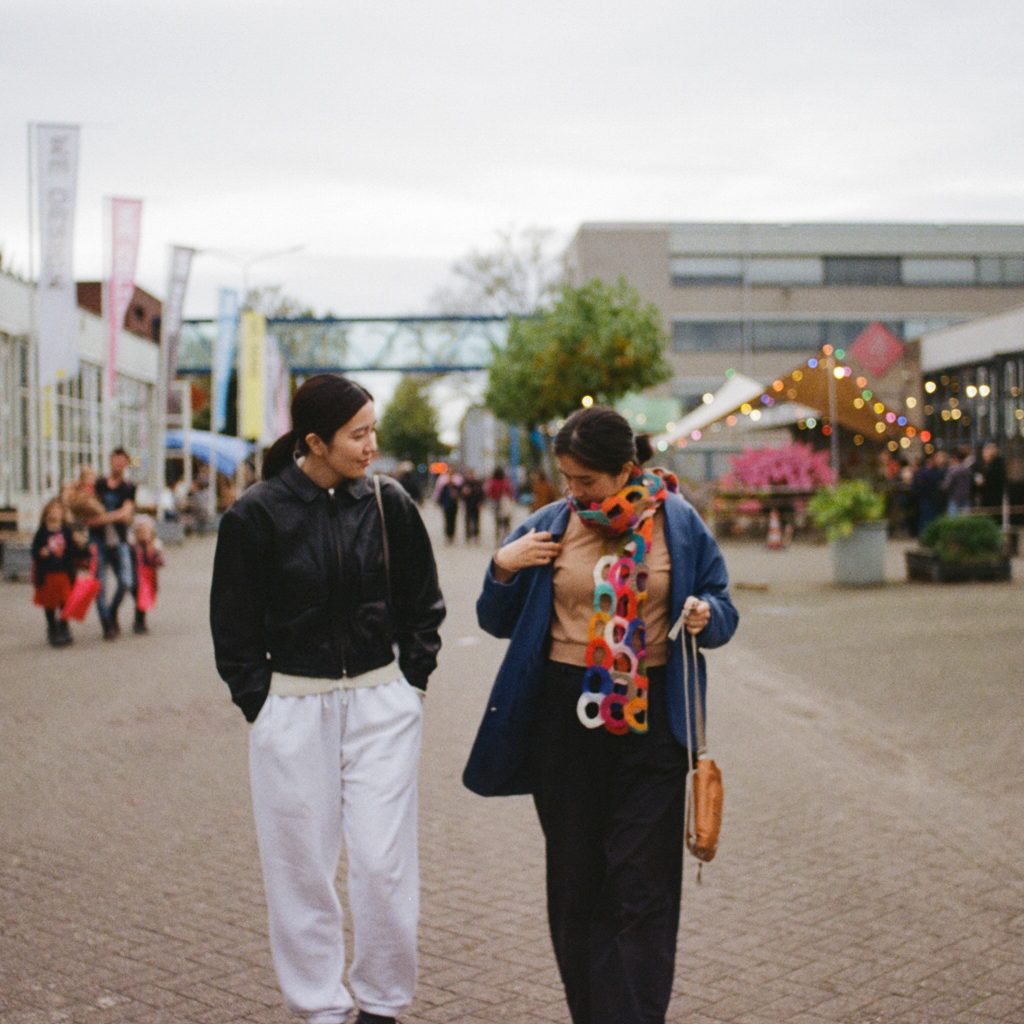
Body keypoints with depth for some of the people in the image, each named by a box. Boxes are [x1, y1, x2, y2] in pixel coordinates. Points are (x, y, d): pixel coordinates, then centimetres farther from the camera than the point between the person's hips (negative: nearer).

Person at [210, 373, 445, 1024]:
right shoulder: (258, 515, -7)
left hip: (381, 704, 1)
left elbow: (423, 605, 11)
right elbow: (234, 627, 1)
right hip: (293, 708, -1)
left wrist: (411, 682, 5)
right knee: (302, 866, 7)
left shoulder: (389, 504, -1)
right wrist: (260, 702, -3)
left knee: (385, 863, 2)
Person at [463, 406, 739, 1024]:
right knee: (576, 881, 10)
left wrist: (706, 614, -14)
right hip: (565, 716, 2)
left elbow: (723, 610, 8)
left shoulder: (679, 523, 0)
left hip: (650, 716, -2)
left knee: (641, 886, -2)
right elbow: (499, 623, 11)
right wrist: (503, 570, -8)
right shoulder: (550, 527, 3)